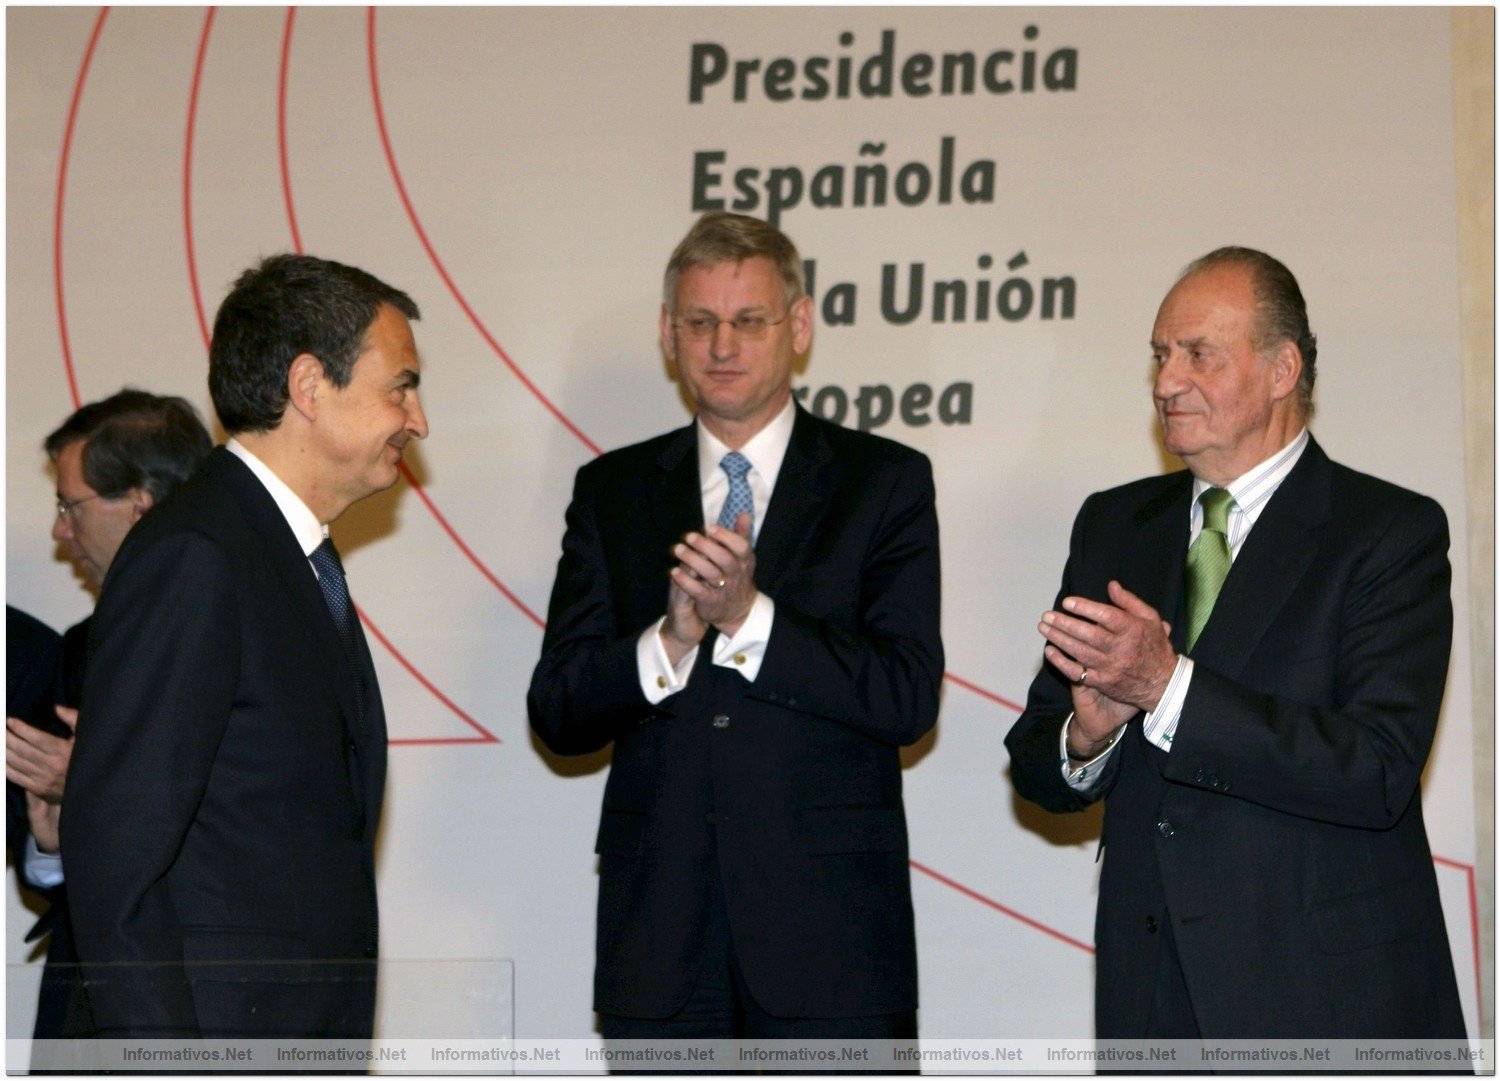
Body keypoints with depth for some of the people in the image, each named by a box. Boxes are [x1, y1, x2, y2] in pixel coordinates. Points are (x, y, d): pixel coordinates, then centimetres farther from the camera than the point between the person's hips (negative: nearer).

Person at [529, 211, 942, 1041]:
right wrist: (669, 640, -15)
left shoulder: (884, 482, 4)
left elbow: (908, 699, -7)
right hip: (659, 928, 2)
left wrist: (750, 617, -17)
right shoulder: (612, 492, 11)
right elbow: (557, 715, 4)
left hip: (831, 926, -2)